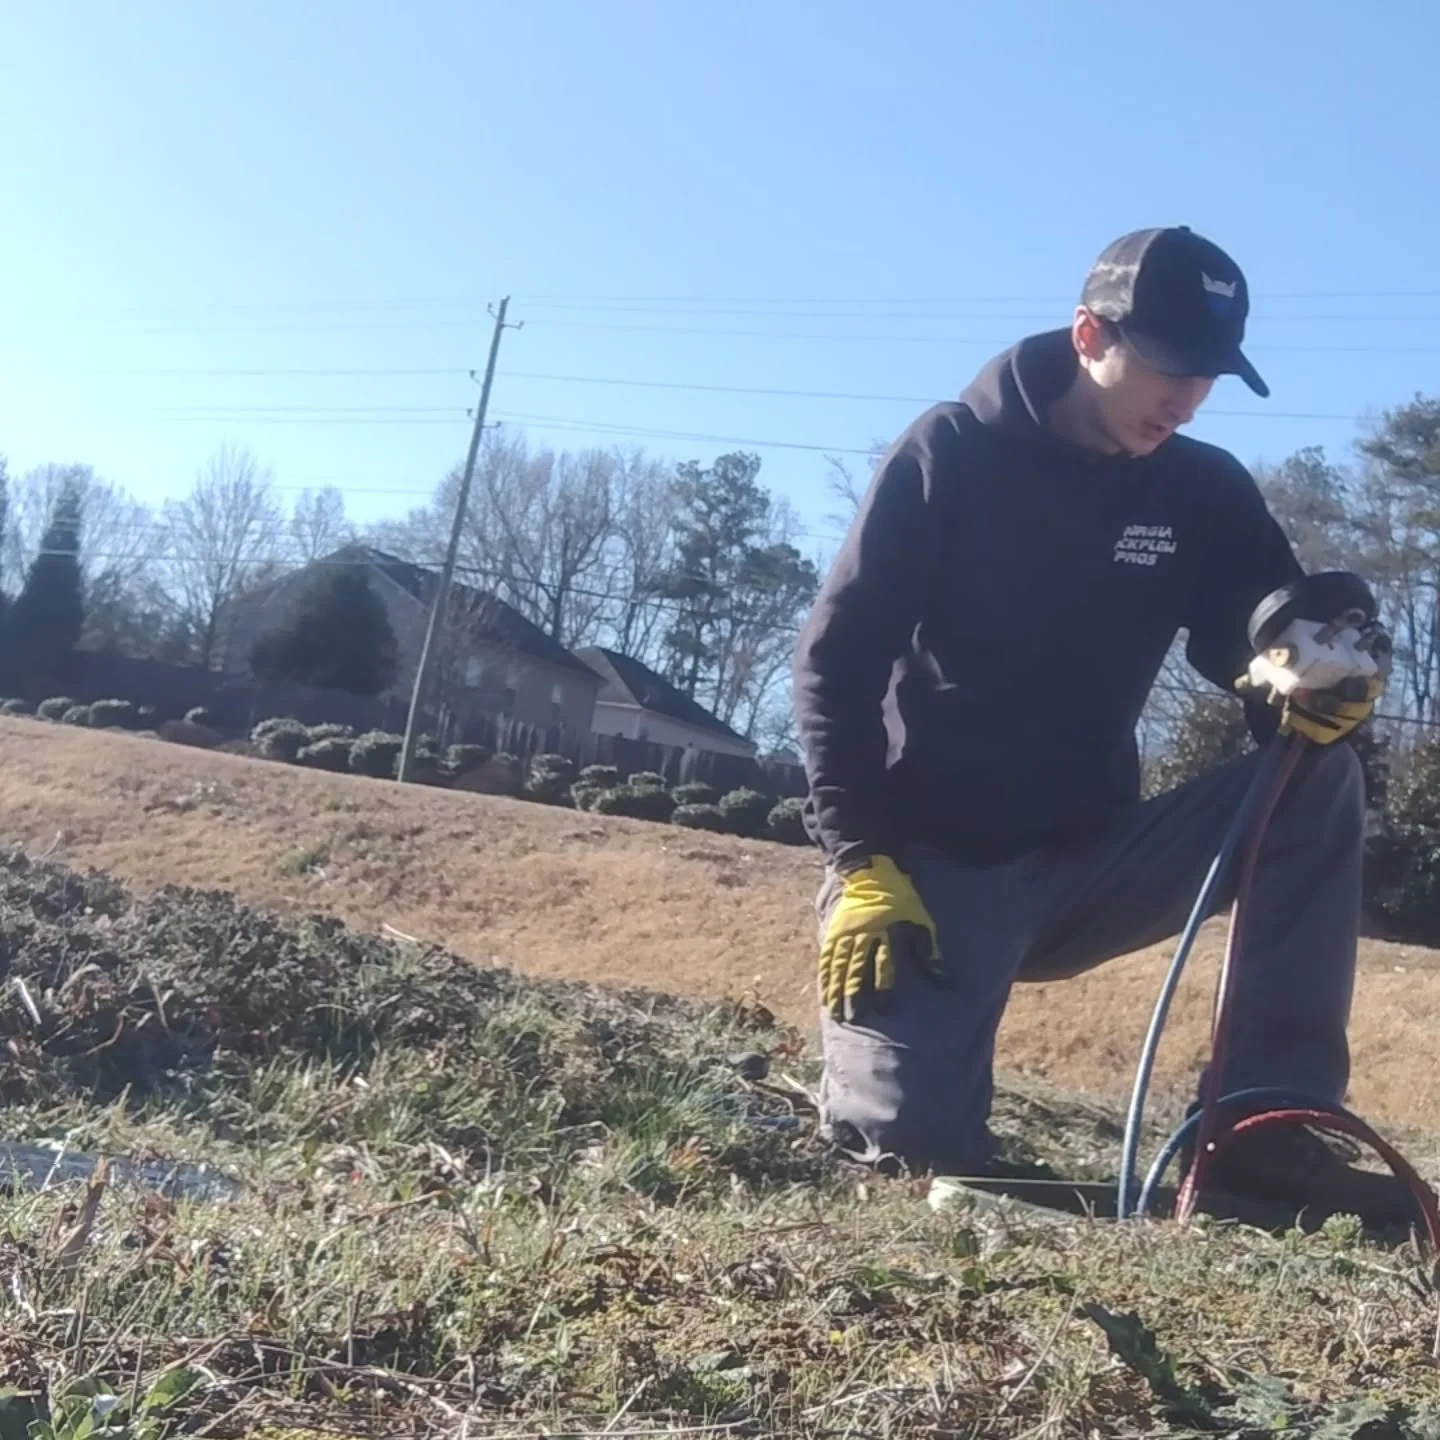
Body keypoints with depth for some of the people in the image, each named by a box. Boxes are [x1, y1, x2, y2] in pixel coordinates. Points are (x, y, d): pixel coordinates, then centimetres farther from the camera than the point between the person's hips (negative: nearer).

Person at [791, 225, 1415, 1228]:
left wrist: (1319, 694, -26)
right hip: (930, 864, -4)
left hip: (1085, 861, 4)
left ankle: (1268, 1125, -14)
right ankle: (866, 1060, 16)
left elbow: (1273, 650, 2)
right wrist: (863, 865, -21)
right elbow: (836, 663, -11)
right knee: (918, 1144, -22)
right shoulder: (952, 455, -9)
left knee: (1320, 780, -16)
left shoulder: (1206, 493, 2)